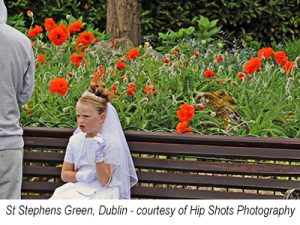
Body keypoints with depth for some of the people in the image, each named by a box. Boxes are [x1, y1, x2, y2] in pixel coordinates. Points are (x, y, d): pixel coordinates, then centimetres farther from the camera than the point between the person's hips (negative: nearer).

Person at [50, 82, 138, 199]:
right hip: (79, 187, 5)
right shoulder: (75, 140, 7)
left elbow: (104, 182, -10)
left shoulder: (112, 143, -8)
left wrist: (98, 156, -21)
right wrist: (80, 176, -10)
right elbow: (65, 174, 10)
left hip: (103, 191, -5)